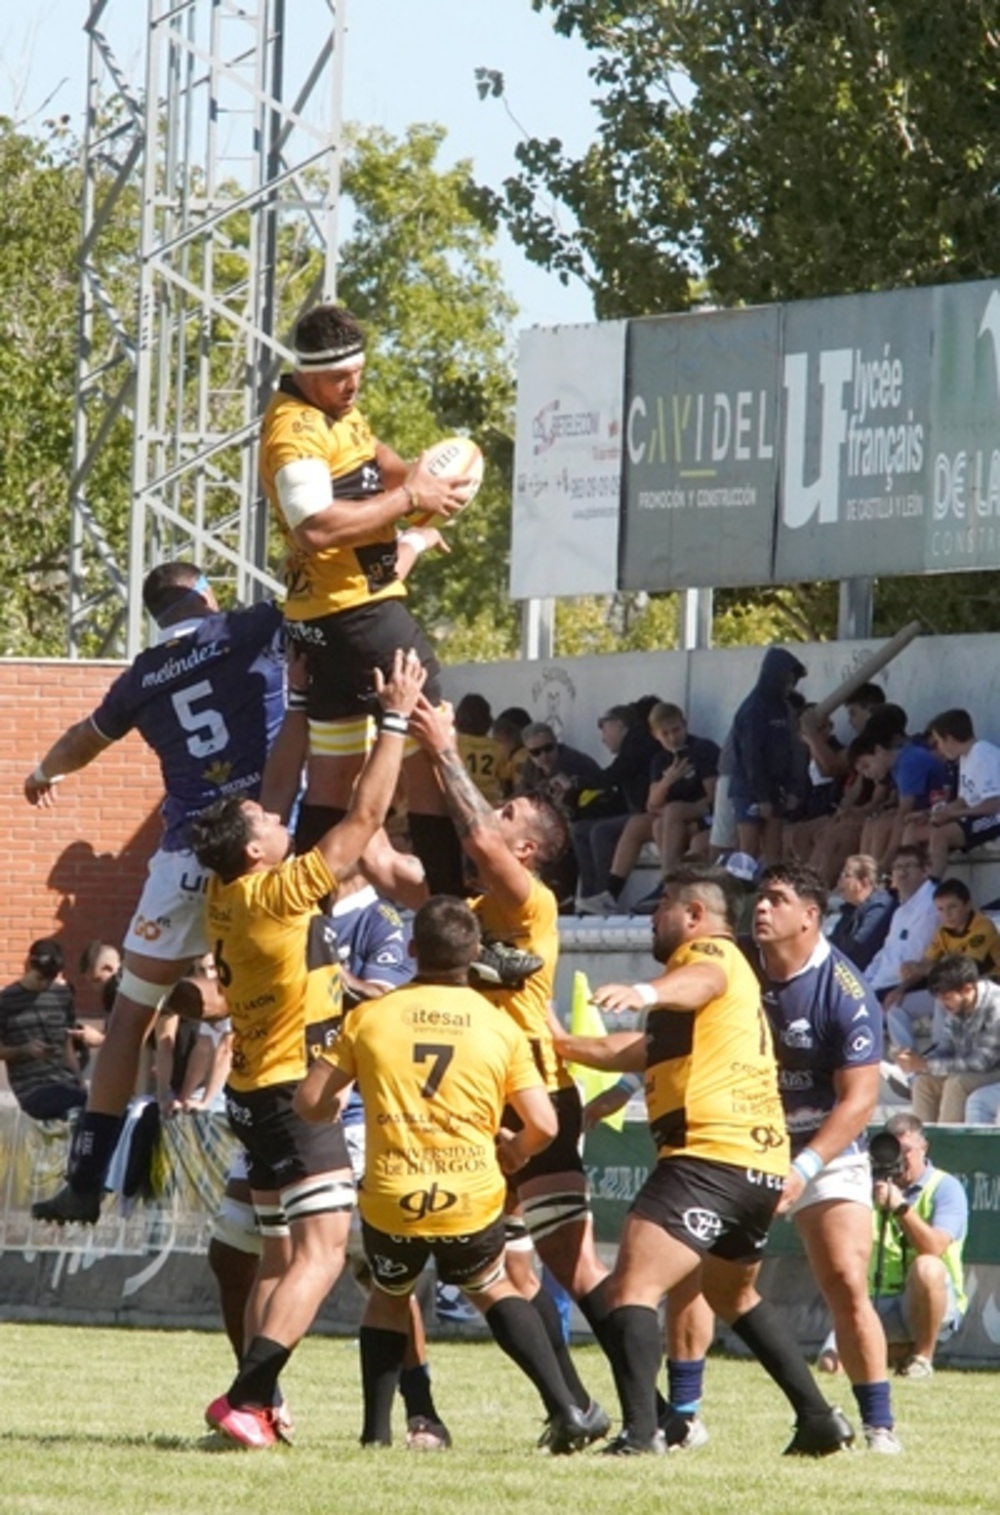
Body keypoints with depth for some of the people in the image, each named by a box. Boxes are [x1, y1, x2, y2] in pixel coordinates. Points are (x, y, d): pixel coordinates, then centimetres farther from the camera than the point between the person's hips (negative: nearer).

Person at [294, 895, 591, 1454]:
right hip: (474, 1199, 0)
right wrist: (513, 1150, 19)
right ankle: (564, 1409, 11)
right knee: (494, 1290, 26)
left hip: (391, 1201, 0)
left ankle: (377, 1430, 17)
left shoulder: (370, 1017, -1)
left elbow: (311, 1102, 1)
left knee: (389, 1297, 27)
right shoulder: (500, 1026, 0)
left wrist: (339, 1109, 25)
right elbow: (543, 1125, -3)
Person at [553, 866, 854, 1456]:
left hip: (712, 1157, -10)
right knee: (734, 1294, 30)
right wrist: (564, 1044, 37)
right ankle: (819, 1418, 29)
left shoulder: (710, 951, -1)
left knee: (634, 1287, -17)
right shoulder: (732, 972, 29)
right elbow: (646, 1050, 39)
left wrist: (645, 992, -48)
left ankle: (640, 1431, -32)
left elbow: (701, 981, -28)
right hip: (761, 1163, 10)